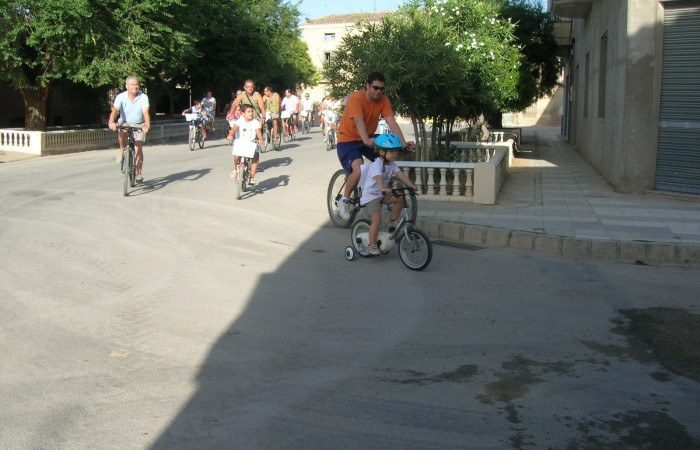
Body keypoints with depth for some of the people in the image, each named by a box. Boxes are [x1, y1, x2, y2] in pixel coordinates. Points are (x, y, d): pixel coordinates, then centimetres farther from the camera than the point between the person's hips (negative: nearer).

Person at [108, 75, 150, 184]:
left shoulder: (143, 97, -17)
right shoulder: (120, 97, -16)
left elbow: (145, 112, -30)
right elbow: (115, 110, -29)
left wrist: (147, 125, -48)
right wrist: (111, 122, -49)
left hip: (139, 125, 0)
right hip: (125, 123, 0)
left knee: (138, 148, -10)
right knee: (121, 133, -35)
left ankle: (139, 174, -2)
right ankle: (122, 149, -5)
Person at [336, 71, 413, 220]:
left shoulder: (383, 101, -8)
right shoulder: (355, 98, -24)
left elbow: (391, 122, -18)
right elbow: (359, 122, -40)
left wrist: (403, 143, -32)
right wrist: (366, 140, -57)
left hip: (368, 138, 6)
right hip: (348, 140, -6)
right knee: (358, 170, -30)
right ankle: (344, 200, -6)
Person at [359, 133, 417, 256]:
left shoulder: (392, 164, 1)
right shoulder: (376, 165, -24)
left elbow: (401, 175, -11)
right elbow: (378, 178, -42)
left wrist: (411, 185, -27)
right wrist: (383, 188, -61)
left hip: (383, 194, 7)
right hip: (371, 196, -7)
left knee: (400, 198, -14)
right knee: (377, 219, -19)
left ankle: (392, 222, 4)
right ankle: (372, 245, -6)